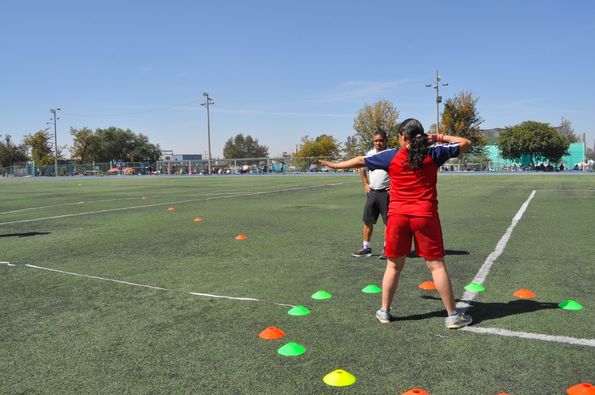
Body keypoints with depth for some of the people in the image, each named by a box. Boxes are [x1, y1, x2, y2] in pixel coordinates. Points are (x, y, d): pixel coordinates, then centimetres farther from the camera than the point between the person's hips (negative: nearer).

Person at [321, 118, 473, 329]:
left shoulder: (391, 156, 1)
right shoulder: (433, 153, 0)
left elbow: (361, 160, 11)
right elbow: (466, 143, 8)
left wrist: (336, 165, 24)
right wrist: (441, 137, 14)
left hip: (398, 215, 1)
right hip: (425, 216, -1)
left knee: (394, 265, 13)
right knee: (437, 265, 5)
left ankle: (384, 311, 22)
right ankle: (453, 315, 12)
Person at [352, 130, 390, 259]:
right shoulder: (370, 154, 8)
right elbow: (362, 169, 23)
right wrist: (366, 184, 15)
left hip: (386, 192, -5)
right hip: (372, 192, 5)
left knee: (388, 221, 0)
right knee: (368, 220, 7)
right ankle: (366, 247, 17)